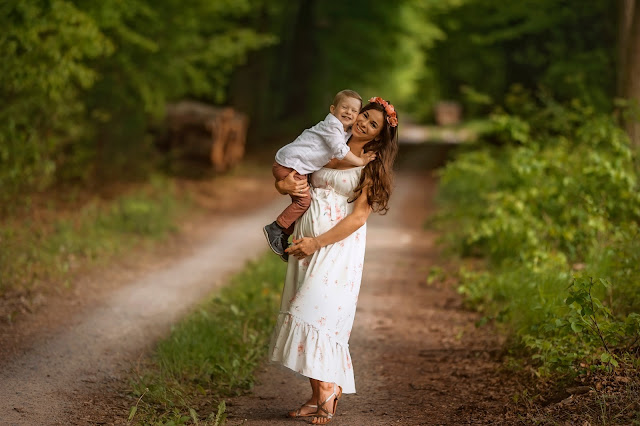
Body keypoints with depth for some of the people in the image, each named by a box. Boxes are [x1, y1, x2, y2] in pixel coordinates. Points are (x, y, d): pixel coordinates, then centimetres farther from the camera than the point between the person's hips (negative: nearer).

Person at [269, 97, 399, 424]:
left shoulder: (371, 165, 0)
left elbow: (359, 216, -8)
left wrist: (317, 242, -15)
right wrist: (286, 184, -5)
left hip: (339, 246, -5)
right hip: (307, 243, 5)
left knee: (319, 312, -15)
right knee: (306, 314, 2)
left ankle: (329, 388, -4)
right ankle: (318, 396, 6)